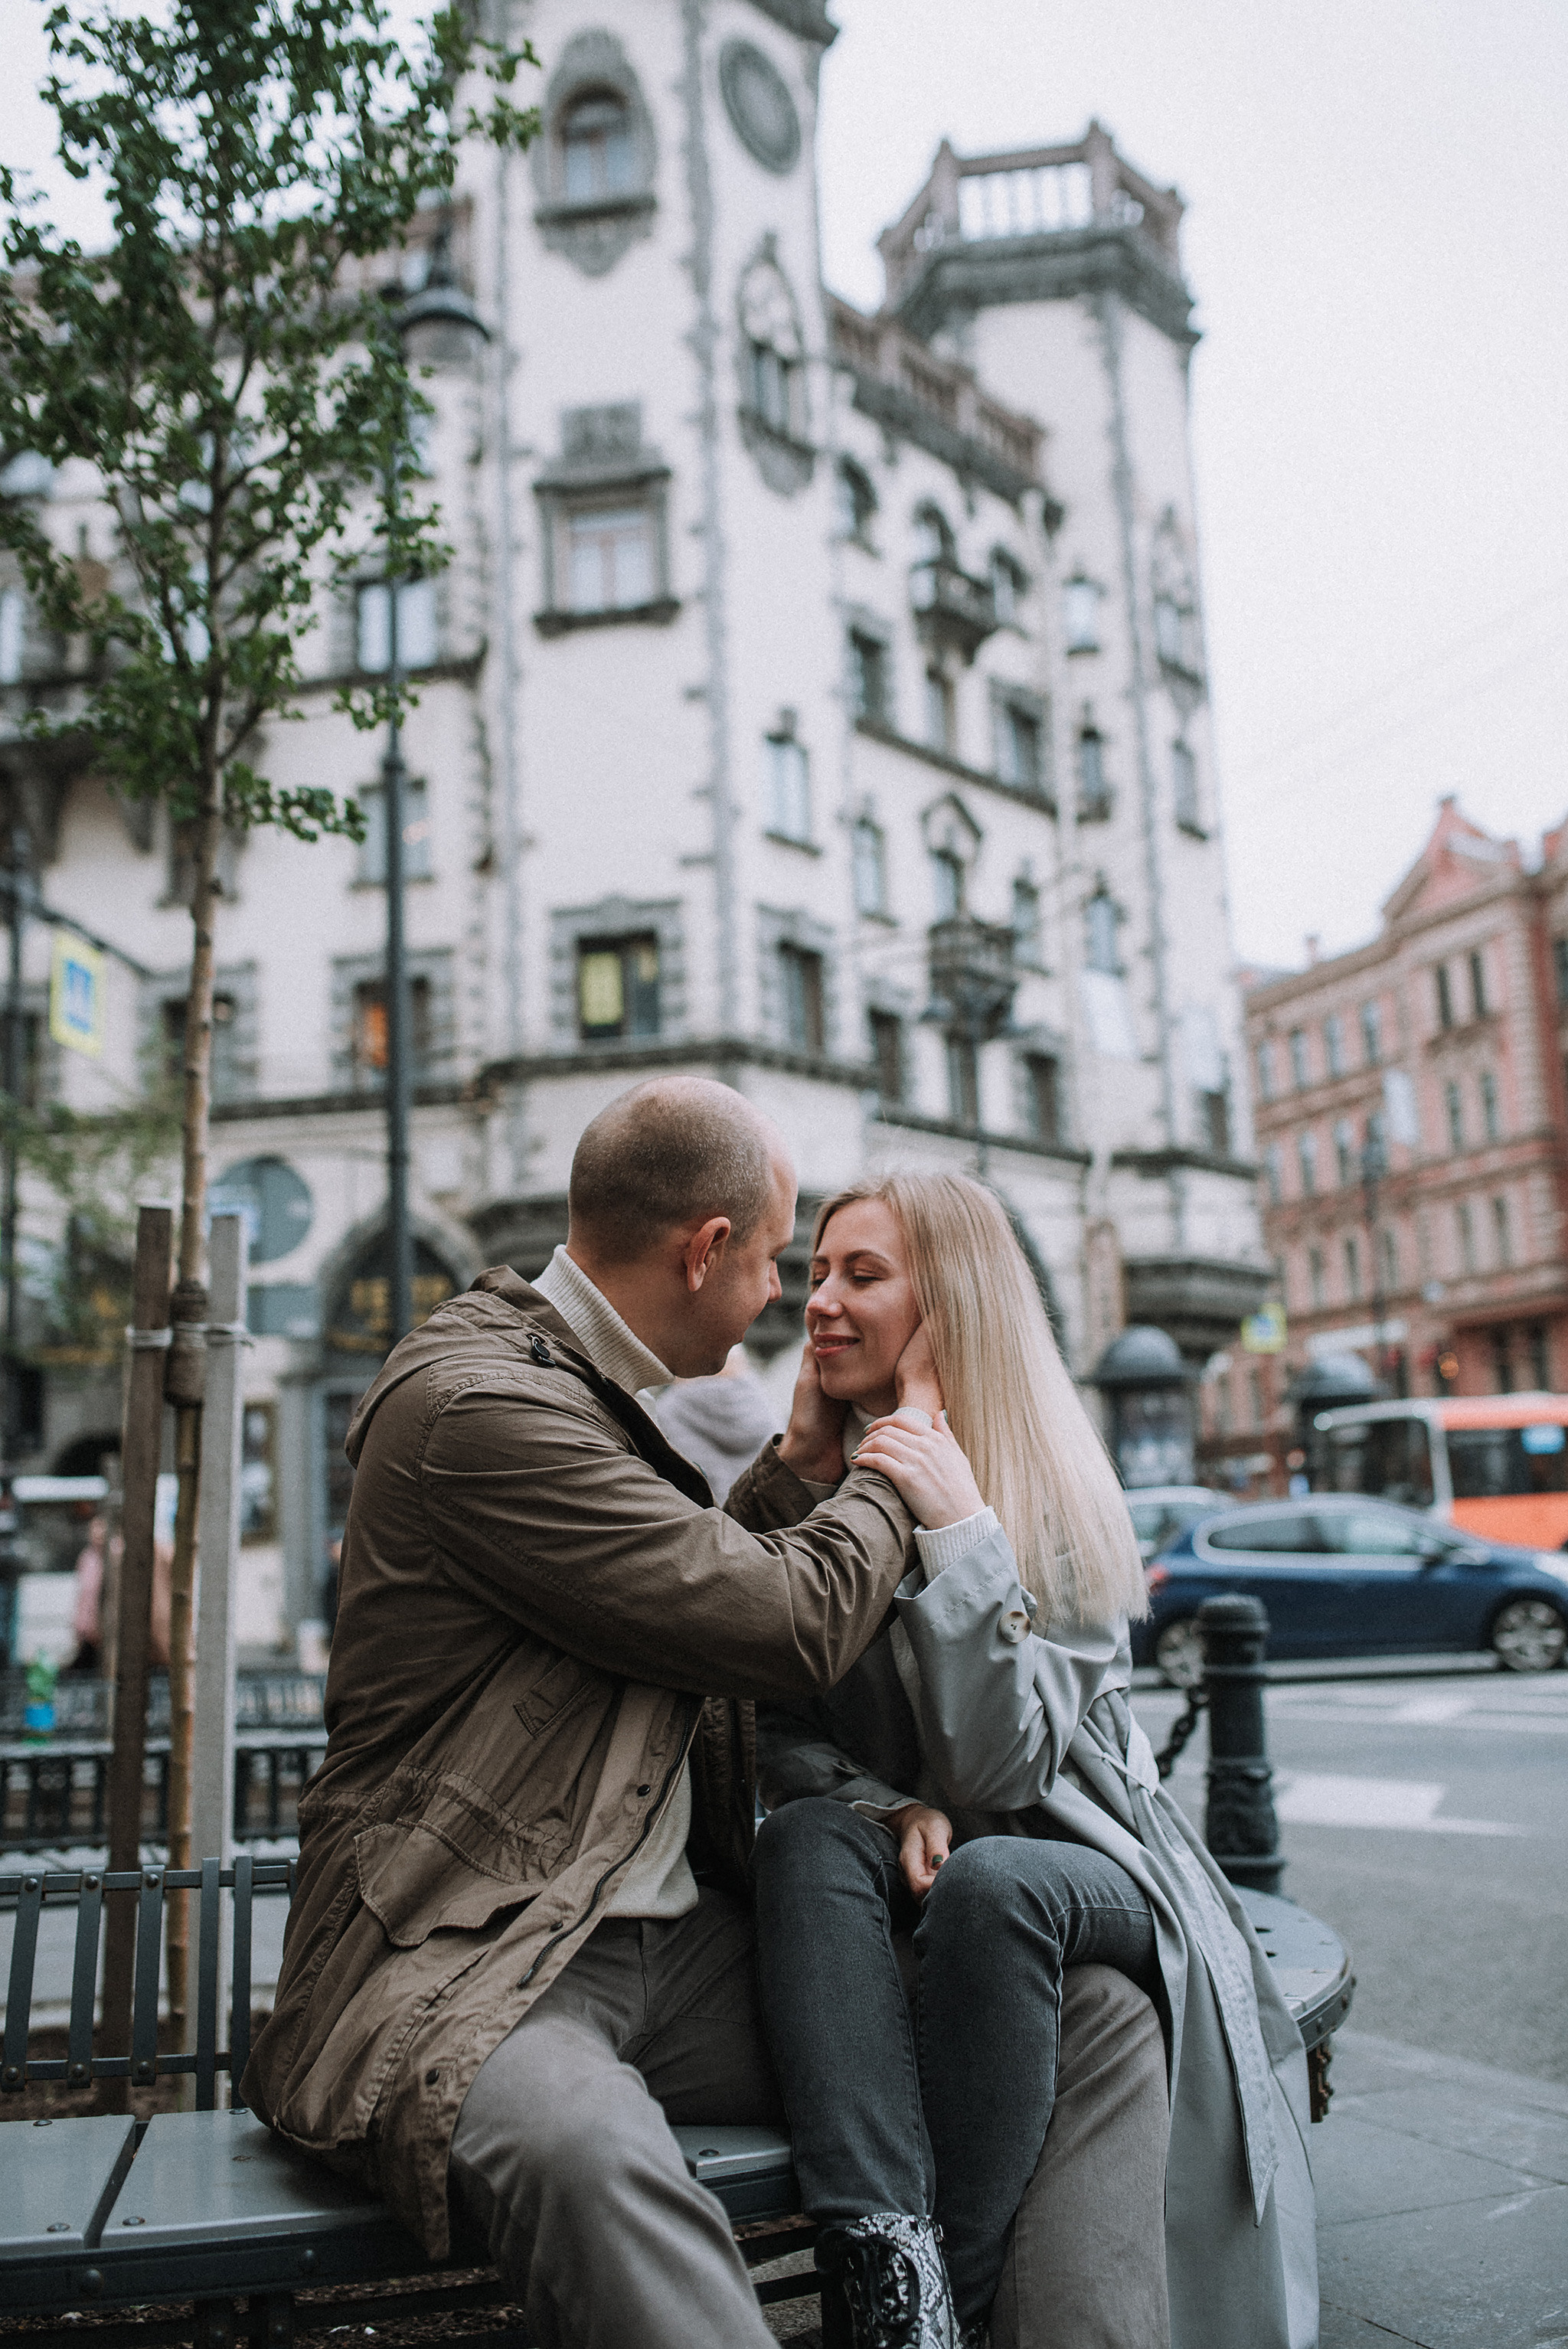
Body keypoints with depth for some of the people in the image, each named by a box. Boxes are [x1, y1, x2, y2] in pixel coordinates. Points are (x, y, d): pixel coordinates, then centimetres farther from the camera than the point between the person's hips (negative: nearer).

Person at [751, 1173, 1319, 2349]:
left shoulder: (1061, 1495, -12)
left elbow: (997, 1772, -20)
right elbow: (778, 1736, 2)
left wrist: (960, 1529, -29)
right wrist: (886, 1808, -18)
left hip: (1082, 1856, -2)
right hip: (902, 1860, 3)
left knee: (988, 1878, -36)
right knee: (806, 1838, -30)